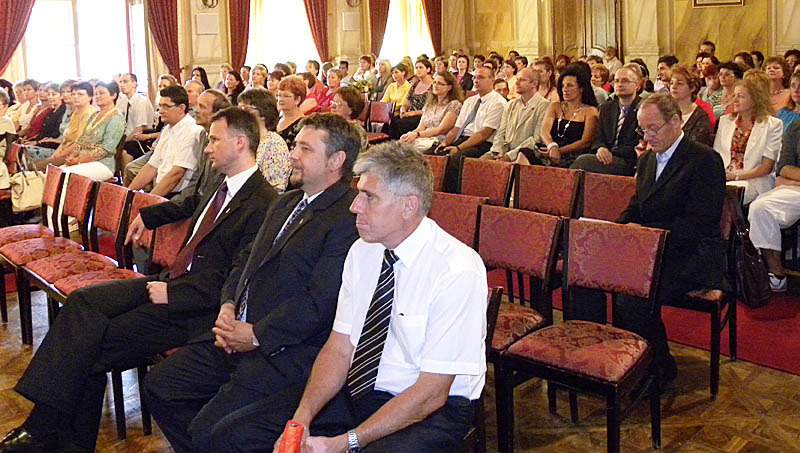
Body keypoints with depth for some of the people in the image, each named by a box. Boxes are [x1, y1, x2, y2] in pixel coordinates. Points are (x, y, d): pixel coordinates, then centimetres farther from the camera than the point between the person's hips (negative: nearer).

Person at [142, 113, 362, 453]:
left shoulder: (349, 218, -16)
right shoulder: (284, 204, 17)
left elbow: (319, 301, -20)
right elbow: (246, 260, 22)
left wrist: (256, 335, -15)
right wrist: (228, 307, 3)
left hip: (287, 350, -9)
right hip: (239, 333, 10)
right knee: (159, 385, 8)